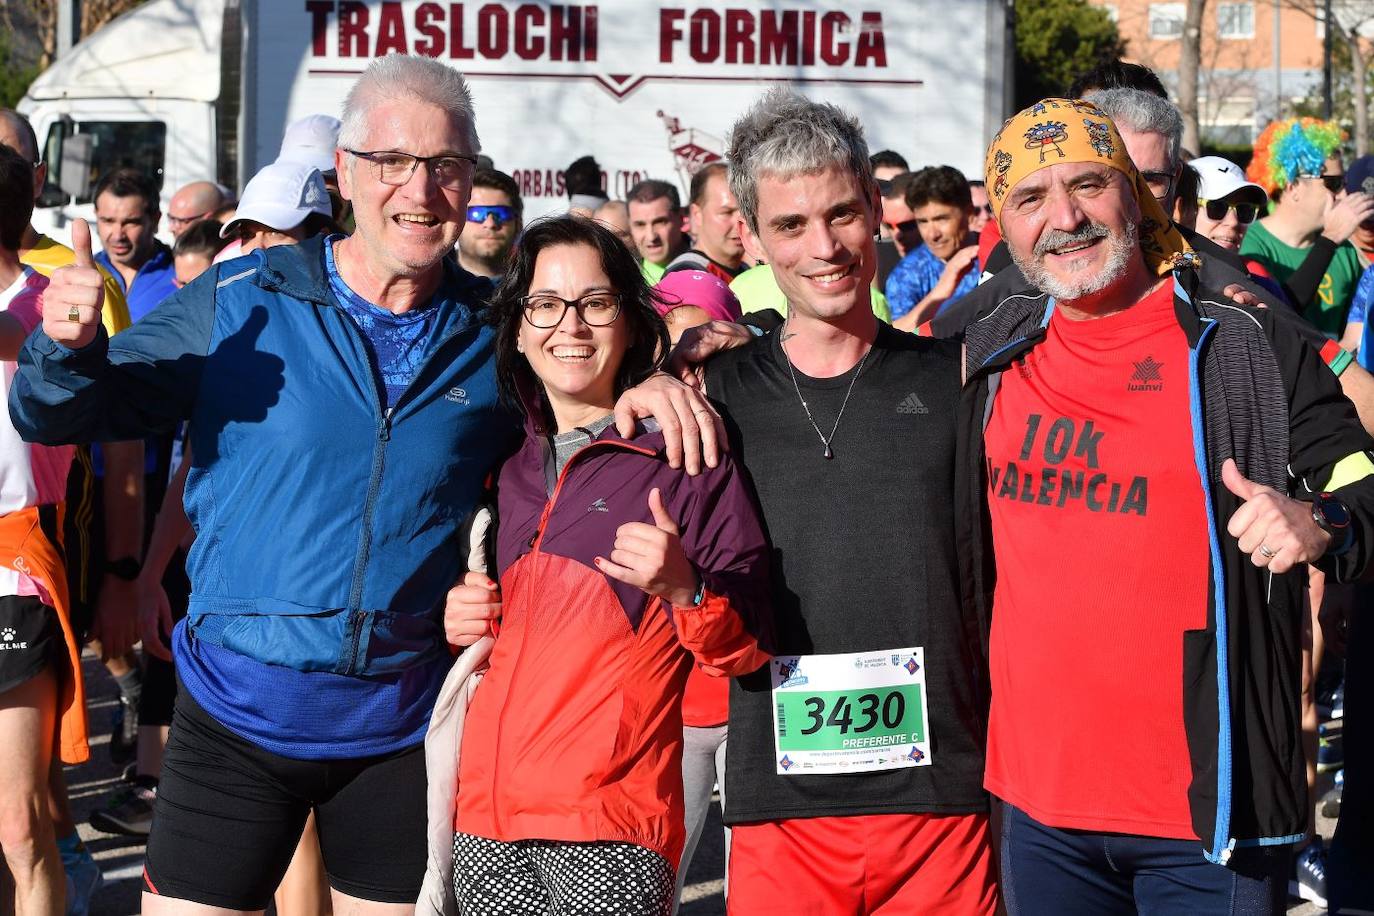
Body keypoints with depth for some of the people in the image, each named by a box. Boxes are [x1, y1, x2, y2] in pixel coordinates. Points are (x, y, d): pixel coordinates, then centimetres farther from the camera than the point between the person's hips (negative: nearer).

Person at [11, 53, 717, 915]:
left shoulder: (499, 330, -1)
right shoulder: (238, 301, -5)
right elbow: (60, 415, -1)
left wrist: (652, 383, -9)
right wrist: (68, 348, -24)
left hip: (402, 724, 2)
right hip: (236, 713, -1)